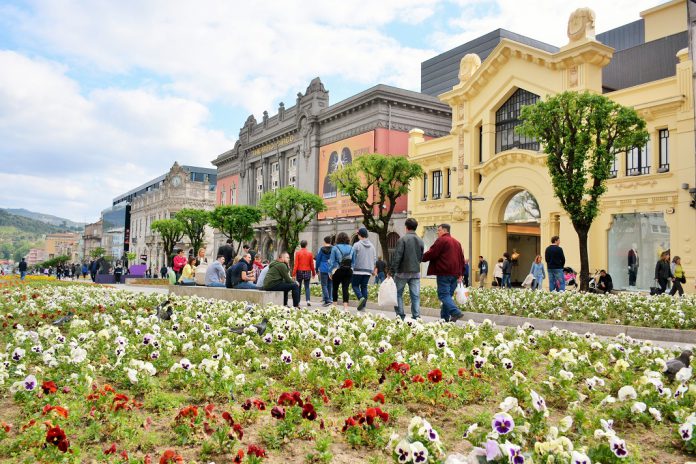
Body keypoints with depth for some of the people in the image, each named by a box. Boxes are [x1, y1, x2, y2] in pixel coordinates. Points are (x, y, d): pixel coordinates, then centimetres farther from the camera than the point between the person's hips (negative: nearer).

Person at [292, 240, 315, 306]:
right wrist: (313, 273, 14)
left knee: (298, 287, 8)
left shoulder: (297, 252, -4)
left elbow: (296, 264, -7)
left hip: (299, 272, -1)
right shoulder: (310, 253, 0)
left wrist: (294, 273, -5)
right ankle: (308, 300, -8)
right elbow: (312, 264, 3)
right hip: (307, 272, 1)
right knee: (307, 287, 5)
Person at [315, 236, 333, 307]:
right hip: (331, 269, 3)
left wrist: (317, 269, 14)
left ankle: (327, 300, -13)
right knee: (329, 285, 12)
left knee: (324, 285, -2)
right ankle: (329, 299, 14)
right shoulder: (333, 249, 3)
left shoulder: (322, 249, -1)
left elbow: (318, 259, 3)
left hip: (323, 269, -3)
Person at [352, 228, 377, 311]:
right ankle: (363, 306, 7)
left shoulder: (357, 245, -7)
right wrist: (373, 270, 20)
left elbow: (352, 257, -7)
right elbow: (375, 259, 12)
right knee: (364, 287, 9)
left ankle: (361, 298, -17)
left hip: (358, 270, -5)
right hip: (368, 270, 5)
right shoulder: (372, 246, 10)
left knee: (355, 285, 7)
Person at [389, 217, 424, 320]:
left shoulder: (403, 239, -10)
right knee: (415, 296, 5)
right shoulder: (420, 241, 6)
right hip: (416, 272, 4)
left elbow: (397, 256, -14)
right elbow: (421, 257, 12)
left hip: (403, 272, -4)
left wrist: (391, 271, -12)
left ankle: (400, 316, 5)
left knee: (398, 294, 7)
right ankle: (416, 317, 2)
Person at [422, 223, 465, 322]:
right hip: (454, 273, 8)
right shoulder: (456, 242, 21)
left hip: (444, 273, -8)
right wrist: (460, 274, 18)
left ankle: (455, 312, -23)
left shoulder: (441, 240, -5)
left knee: (443, 294, -7)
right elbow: (461, 259, 20)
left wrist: (421, 258, 7)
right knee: (448, 295, 11)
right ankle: (445, 317, 10)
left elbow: (431, 254, -10)